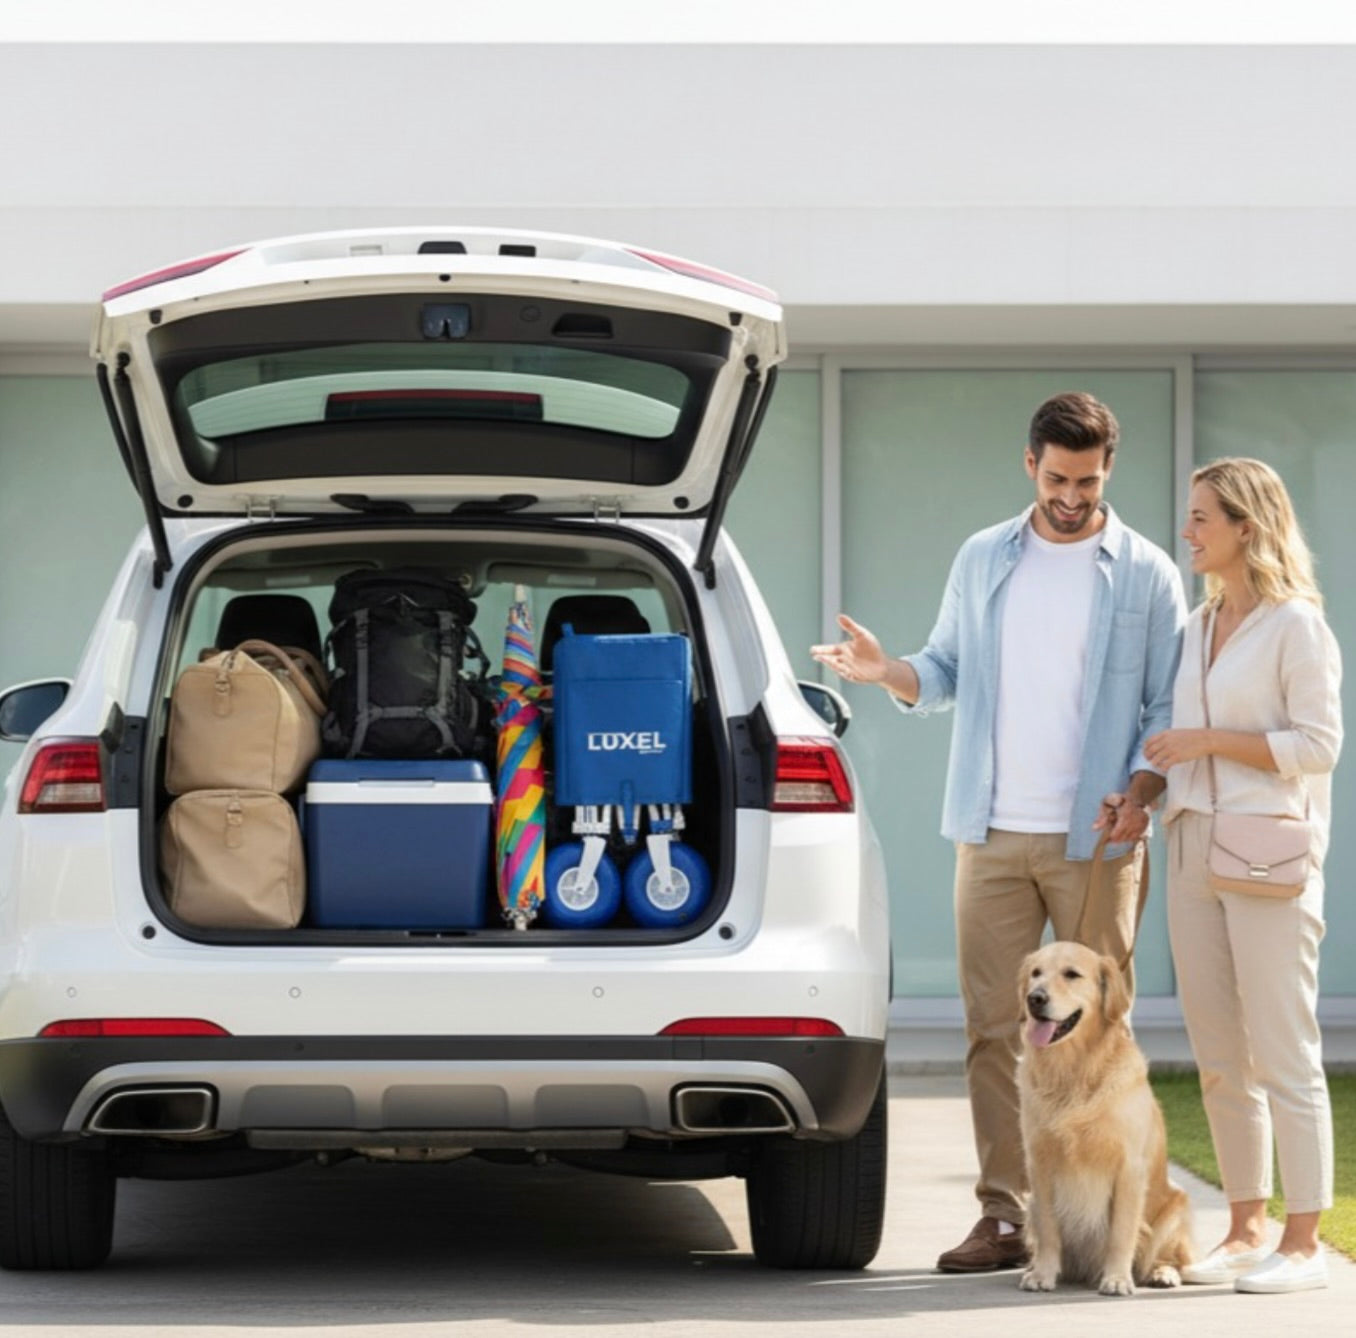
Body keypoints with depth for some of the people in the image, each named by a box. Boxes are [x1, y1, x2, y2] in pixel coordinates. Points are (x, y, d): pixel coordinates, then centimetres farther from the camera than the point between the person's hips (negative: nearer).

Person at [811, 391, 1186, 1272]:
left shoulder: (1146, 575, 2)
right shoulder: (982, 560, 12)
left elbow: (1170, 705, 1)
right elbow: (950, 671, 13)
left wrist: (1142, 790, -15)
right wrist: (889, 673, -8)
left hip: (1095, 839, -3)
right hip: (993, 834, 3)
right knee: (993, 1028, 0)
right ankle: (1005, 1217, 2)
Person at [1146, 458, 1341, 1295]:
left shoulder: (1295, 625, -5)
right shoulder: (1199, 628, 16)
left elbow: (1318, 745, -11)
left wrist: (1211, 741, -13)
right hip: (1194, 849, 7)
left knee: (1283, 1054, -6)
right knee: (1220, 1060, 7)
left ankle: (1304, 1243, -4)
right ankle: (1247, 1230, 14)